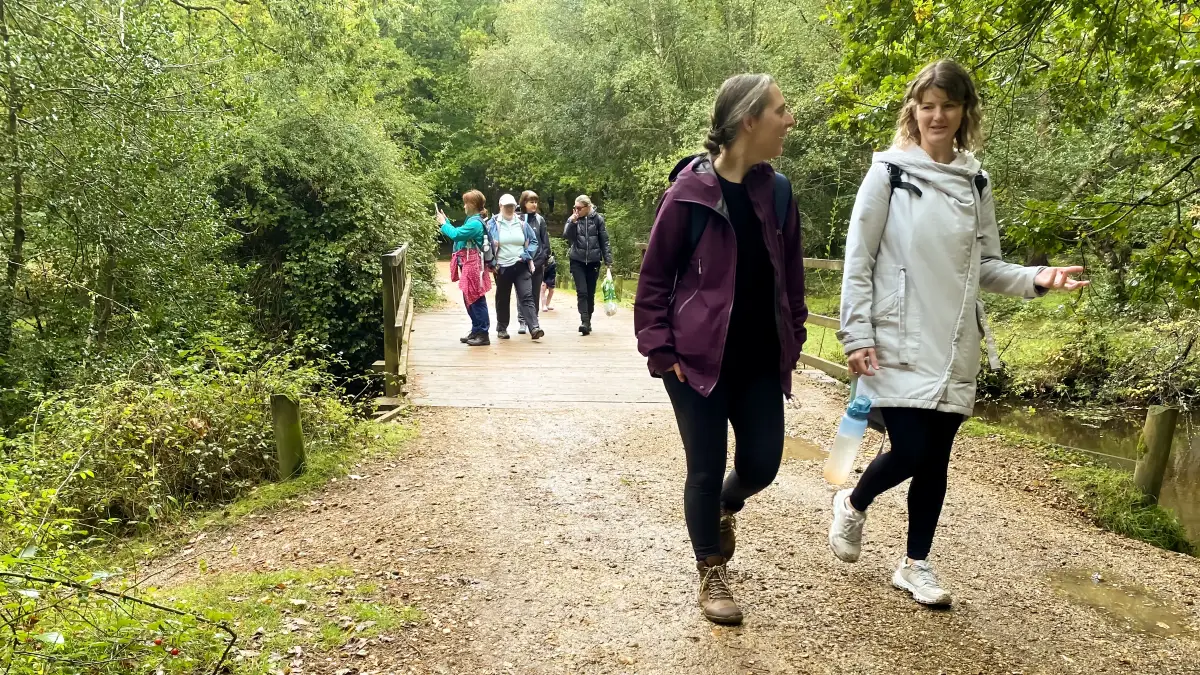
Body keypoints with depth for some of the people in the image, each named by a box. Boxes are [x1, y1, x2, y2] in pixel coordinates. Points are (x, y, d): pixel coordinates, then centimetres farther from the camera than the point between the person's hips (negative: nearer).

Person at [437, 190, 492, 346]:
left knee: (476, 299, -6)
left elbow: (456, 234, -23)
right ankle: (476, 331, 23)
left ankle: (483, 334, -2)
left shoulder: (475, 223, -17)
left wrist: (443, 224, -8)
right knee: (469, 299, 15)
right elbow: (459, 233, 19)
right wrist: (446, 221, 15)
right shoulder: (473, 220, 15)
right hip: (468, 265, 10)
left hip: (473, 265, -10)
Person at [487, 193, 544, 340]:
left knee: (527, 297, -8)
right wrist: (492, 262, -5)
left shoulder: (522, 223, 7)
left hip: (521, 266, 1)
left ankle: (534, 328, -17)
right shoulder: (493, 224, -1)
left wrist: (528, 256, -1)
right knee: (503, 299, 10)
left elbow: (533, 241, 13)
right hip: (502, 267, -1)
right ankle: (502, 328, 23)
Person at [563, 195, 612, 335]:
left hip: (593, 261, 0)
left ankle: (588, 321, 18)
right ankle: (584, 322, -16)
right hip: (577, 261, 0)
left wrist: (608, 261, -1)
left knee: (590, 293, 7)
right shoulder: (572, 219, 2)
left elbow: (604, 241, 1)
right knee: (582, 292, -10)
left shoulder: (597, 219, -2)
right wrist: (572, 222, -22)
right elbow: (566, 236, -9)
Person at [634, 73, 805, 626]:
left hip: (761, 360, 5)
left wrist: (793, 340, 9)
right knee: (706, 469, 5)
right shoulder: (689, 193, -12)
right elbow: (654, 277, -7)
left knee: (762, 463, 6)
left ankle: (725, 508, 42)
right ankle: (712, 575, 26)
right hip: (699, 359, -5)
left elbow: (791, 272, 12)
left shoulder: (776, 191, 4)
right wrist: (660, 349, -10)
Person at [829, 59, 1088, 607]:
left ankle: (915, 565, 25)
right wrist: (857, 335, -11)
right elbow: (858, 261, -5)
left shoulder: (976, 184, 9)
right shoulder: (889, 173, -4)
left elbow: (985, 267, 13)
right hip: (898, 343, -4)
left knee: (936, 460, 8)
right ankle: (853, 505, 23)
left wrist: (1036, 279, -5)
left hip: (954, 346, 4)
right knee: (910, 452, -9)